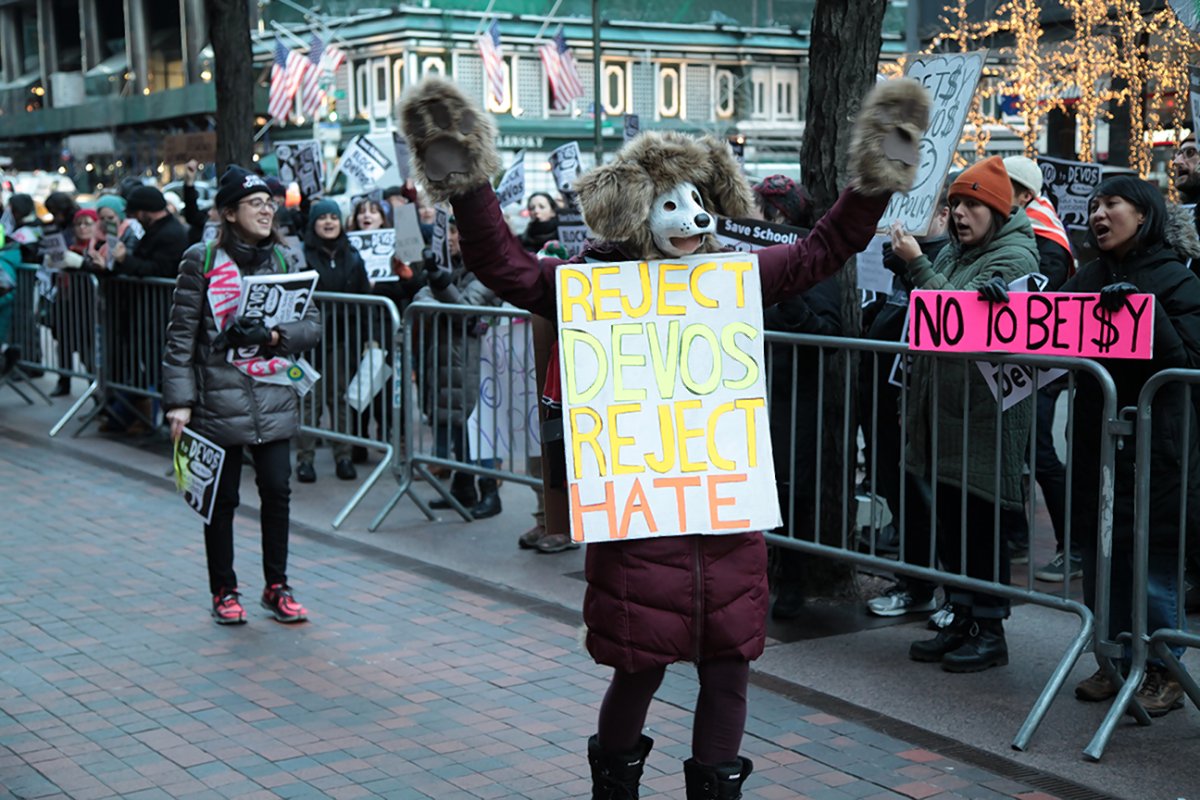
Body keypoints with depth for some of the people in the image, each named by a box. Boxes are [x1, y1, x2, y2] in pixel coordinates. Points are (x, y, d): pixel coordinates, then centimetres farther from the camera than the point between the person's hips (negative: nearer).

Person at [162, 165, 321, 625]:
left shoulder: (283, 259, 7)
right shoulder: (202, 260, -4)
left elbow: (312, 325, 6)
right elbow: (181, 336, -4)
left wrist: (271, 337, -13)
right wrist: (178, 401, -9)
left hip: (273, 399, 3)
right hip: (219, 400, -3)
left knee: (277, 491, 3)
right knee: (222, 497, 6)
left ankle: (277, 587, 18)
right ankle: (224, 592, 20)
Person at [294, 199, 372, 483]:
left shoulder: (352, 257, 11)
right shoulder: (303, 255, -3)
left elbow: (364, 297, 10)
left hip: (342, 338, 4)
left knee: (341, 397, 8)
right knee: (310, 399, -1)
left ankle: (343, 456, 15)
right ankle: (305, 457, 6)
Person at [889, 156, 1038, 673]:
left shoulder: (1015, 255, -9)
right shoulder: (951, 252, 15)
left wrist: (916, 265, -17)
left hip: (987, 412, -8)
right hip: (942, 408, 8)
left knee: (985, 520, -2)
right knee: (950, 519, 13)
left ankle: (990, 630, 8)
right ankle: (961, 620, 24)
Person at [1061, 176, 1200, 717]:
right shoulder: (1089, 279, 12)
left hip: (1154, 445, -6)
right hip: (1096, 439, 6)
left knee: (1153, 567, 0)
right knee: (1101, 561, 11)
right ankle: (1116, 662, 24)